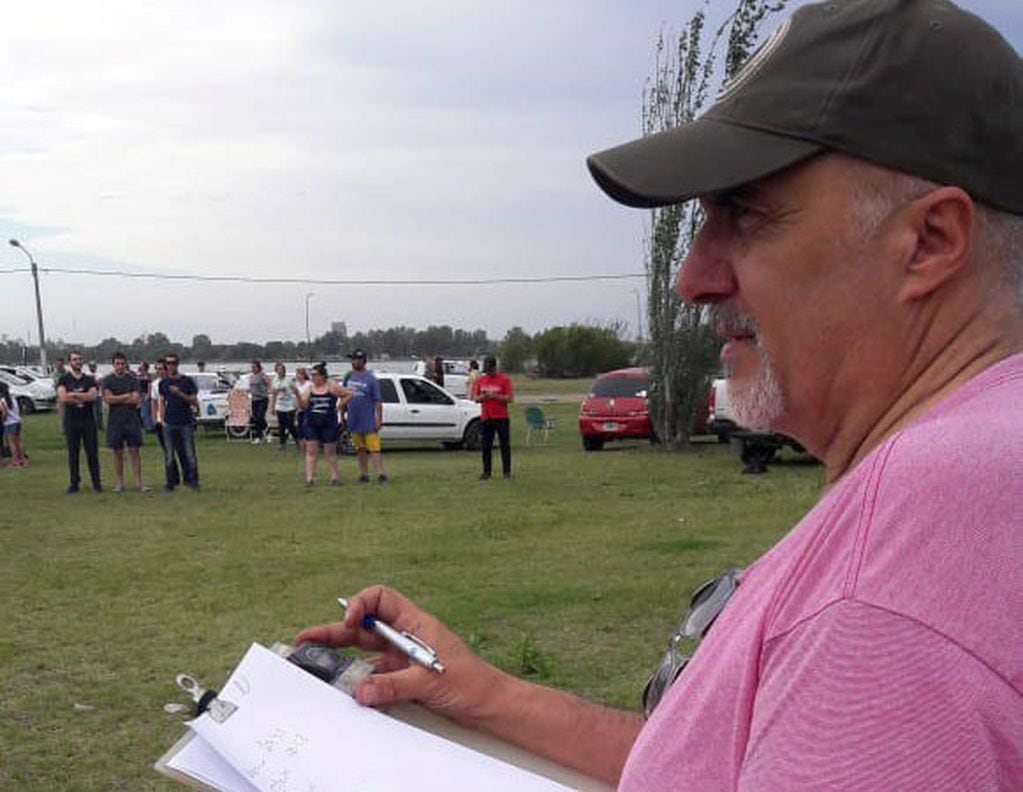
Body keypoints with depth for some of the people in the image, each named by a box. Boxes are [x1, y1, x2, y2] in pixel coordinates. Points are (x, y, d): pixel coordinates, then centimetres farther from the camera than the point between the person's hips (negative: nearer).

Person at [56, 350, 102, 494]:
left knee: (92, 452, 1)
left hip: (88, 419, 1)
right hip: (71, 420, -1)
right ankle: (74, 482, 10)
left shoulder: (89, 380, 9)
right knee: (73, 453, 3)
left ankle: (96, 482, 6)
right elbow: (63, 398, -10)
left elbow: (93, 396, -9)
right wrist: (84, 398, -7)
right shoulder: (64, 379, 5)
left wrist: (73, 394, -11)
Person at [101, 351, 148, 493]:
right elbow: (108, 398, -10)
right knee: (118, 453, 4)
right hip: (115, 421, -1)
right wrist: (127, 396, -4)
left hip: (132, 420, 1)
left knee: (135, 451, -1)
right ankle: (120, 483, 11)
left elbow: (137, 400, -5)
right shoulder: (107, 381, 3)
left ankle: (138, 482, 1)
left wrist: (117, 399, -6)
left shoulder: (132, 380, 6)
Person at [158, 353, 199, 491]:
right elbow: (162, 403, 14)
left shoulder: (187, 381, 1)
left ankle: (193, 481, 5)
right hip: (169, 424, 2)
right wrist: (163, 420, 4)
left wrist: (180, 394, -15)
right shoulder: (163, 383, 10)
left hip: (186, 423, -2)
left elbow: (194, 401, -2)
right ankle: (171, 483, 10)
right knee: (169, 455, 3)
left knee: (190, 454, -3)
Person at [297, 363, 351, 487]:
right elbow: (303, 406, 1)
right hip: (311, 424, 2)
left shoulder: (332, 386, -2)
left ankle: (334, 477, 18)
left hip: (328, 424, -2)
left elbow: (348, 394, 2)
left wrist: (339, 406, -3)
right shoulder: (310, 388, 6)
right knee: (311, 451, -3)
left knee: (330, 452, 8)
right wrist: (298, 395, -14)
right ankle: (309, 478, -2)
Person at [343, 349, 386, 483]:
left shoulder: (371, 378, -7)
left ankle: (380, 474, -13)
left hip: (369, 421, -5)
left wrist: (379, 419, -14)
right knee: (361, 450, 12)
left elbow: (378, 401, -9)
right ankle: (364, 474, 18)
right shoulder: (349, 376, 9)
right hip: (354, 421, 5)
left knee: (374, 448, -11)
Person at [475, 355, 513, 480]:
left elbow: (510, 399, -9)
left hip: (501, 418, -4)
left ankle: (507, 471, 7)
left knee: (505, 445, 1)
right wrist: (482, 397, -9)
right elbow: (476, 398, 14)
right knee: (486, 446, 5)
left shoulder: (504, 379, -4)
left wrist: (495, 396, -20)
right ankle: (486, 472, 10)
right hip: (486, 418, 4)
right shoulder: (481, 380, 10)